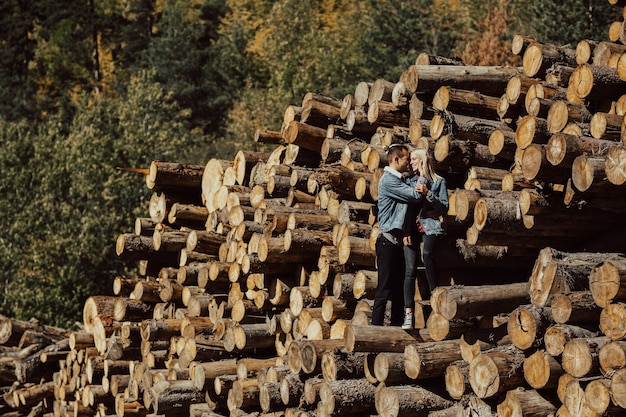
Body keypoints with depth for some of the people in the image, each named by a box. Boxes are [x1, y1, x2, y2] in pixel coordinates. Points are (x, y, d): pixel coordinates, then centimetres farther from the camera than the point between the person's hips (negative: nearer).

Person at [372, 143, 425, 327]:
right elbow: (416, 196, -15)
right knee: (385, 289, -10)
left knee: (399, 288, 11)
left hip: (399, 241, 9)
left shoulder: (399, 181, 19)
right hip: (388, 241, -9)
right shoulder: (388, 180, -11)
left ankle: (397, 325, 16)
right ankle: (376, 325, -8)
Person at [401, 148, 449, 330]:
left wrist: (427, 193, -12)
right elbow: (406, 207, 9)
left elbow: (444, 208, 0)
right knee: (410, 270, -8)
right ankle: (408, 314, -8)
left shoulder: (439, 181, 7)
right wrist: (406, 231, -3)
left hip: (430, 226, -2)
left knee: (427, 254, -34)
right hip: (412, 227, 3)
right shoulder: (410, 181, 15)